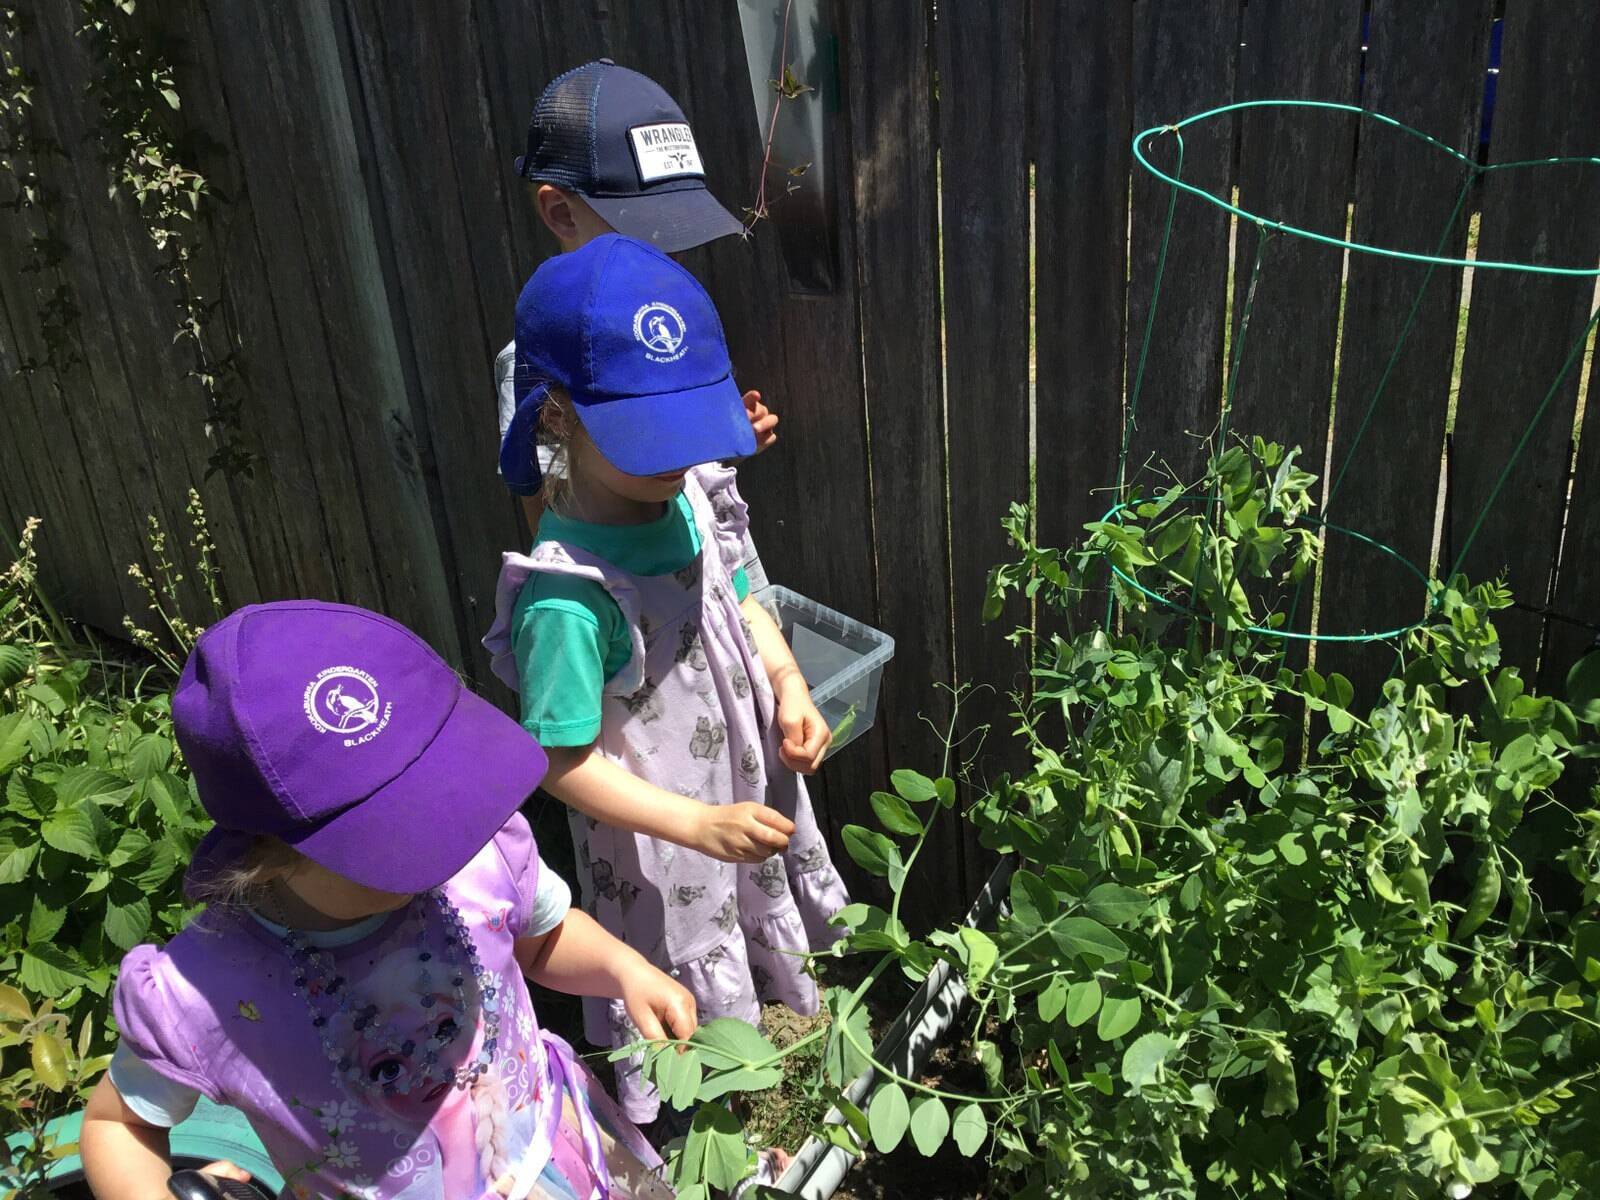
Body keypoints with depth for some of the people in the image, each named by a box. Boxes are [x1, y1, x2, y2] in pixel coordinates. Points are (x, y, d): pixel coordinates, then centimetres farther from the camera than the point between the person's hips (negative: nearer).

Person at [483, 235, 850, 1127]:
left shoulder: (693, 499, -13)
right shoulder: (567, 596, -34)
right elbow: (566, 763, -27)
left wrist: (790, 689, -9)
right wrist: (699, 826, -28)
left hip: (754, 792, 7)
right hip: (662, 851, -6)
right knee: (701, 1023, 18)